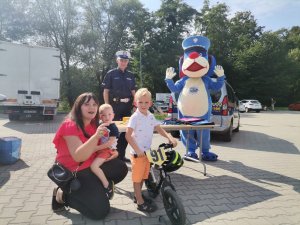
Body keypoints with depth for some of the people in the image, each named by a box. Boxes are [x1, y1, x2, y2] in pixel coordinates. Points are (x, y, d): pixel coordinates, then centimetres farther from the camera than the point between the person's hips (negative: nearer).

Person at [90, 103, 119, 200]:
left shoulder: (113, 128, -15)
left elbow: (110, 143, -20)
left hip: (107, 150, -9)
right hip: (99, 149, 9)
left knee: (94, 166, -24)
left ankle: (107, 185, -9)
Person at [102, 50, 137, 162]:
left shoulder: (130, 75, 12)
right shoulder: (111, 74, 0)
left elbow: (133, 92, 14)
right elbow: (105, 91, -3)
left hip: (127, 107, 5)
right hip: (115, 106, -4)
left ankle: (121, 155, 20)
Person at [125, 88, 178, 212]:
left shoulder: (151, 116, 5)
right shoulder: (135, 117, -16)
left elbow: (159, 129, 7)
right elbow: (128, 135, -21)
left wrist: (170, 137, -9)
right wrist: (137, 150, -25)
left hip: (147, 151, 7)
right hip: (137, 153, -7)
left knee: (143, 175, 20)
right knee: (137, 177, 5)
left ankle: (138, 195, 39)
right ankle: (140, 202, 16)